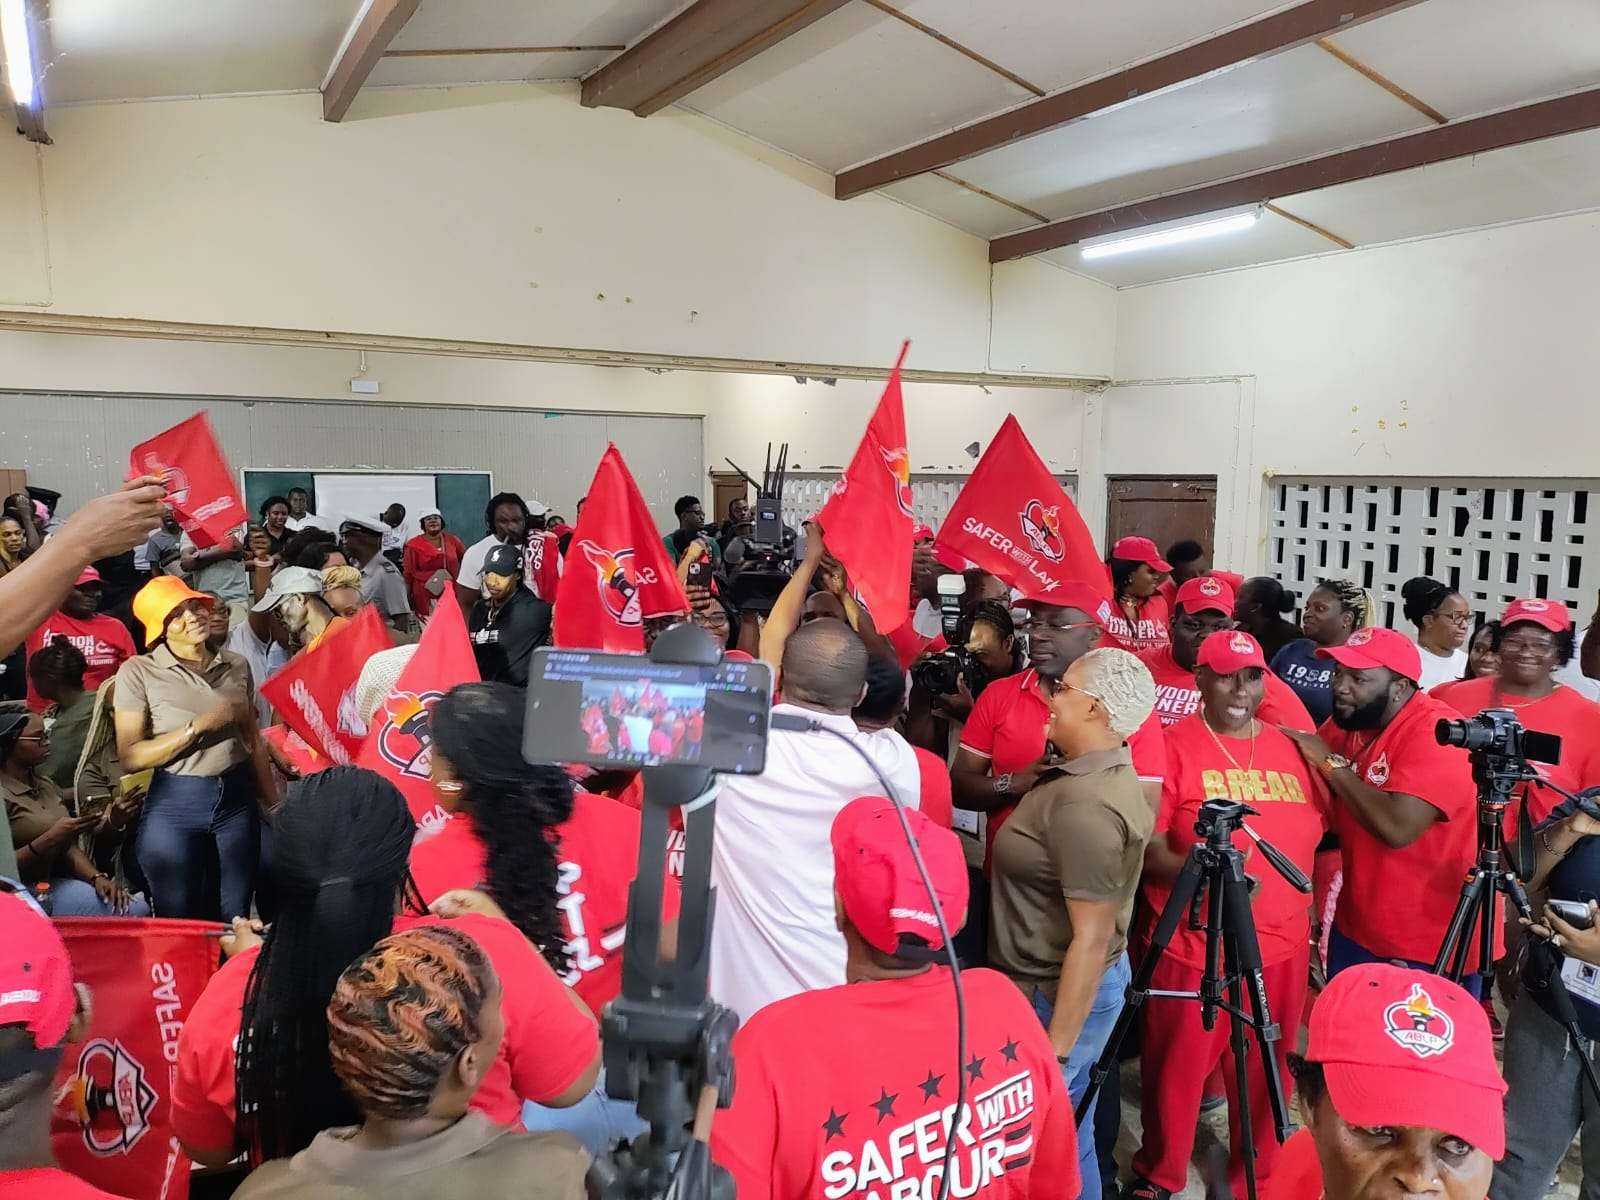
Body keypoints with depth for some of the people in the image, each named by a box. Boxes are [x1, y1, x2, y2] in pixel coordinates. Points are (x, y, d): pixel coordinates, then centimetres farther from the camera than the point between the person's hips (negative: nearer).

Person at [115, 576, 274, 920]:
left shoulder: (237, 666, 5)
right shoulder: (138, 671, -6)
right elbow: (130, 757, -11)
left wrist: (273, 804, 11)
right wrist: (199, 726, -18)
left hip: (238, 798, 3)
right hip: (174, 804, -3)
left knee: (236, 920, 10)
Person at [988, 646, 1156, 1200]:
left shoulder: (1084, 801, -26)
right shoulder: (1106, 775, 5)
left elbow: (1092, 940, -26)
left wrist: (1055, 1052, -22)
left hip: (1059, 994, -9)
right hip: (1057, 984, 10)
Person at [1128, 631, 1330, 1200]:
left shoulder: (1292, 747, 8)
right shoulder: (1173, 747, -7)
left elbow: (1315, 838, 16)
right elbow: (1146, 849, -12)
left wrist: (1309, 920, 12)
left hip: (1282, 947, 4)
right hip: (1191, 945, -4)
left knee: (1265, 1074, 15)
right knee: (1177, 1069, 7)